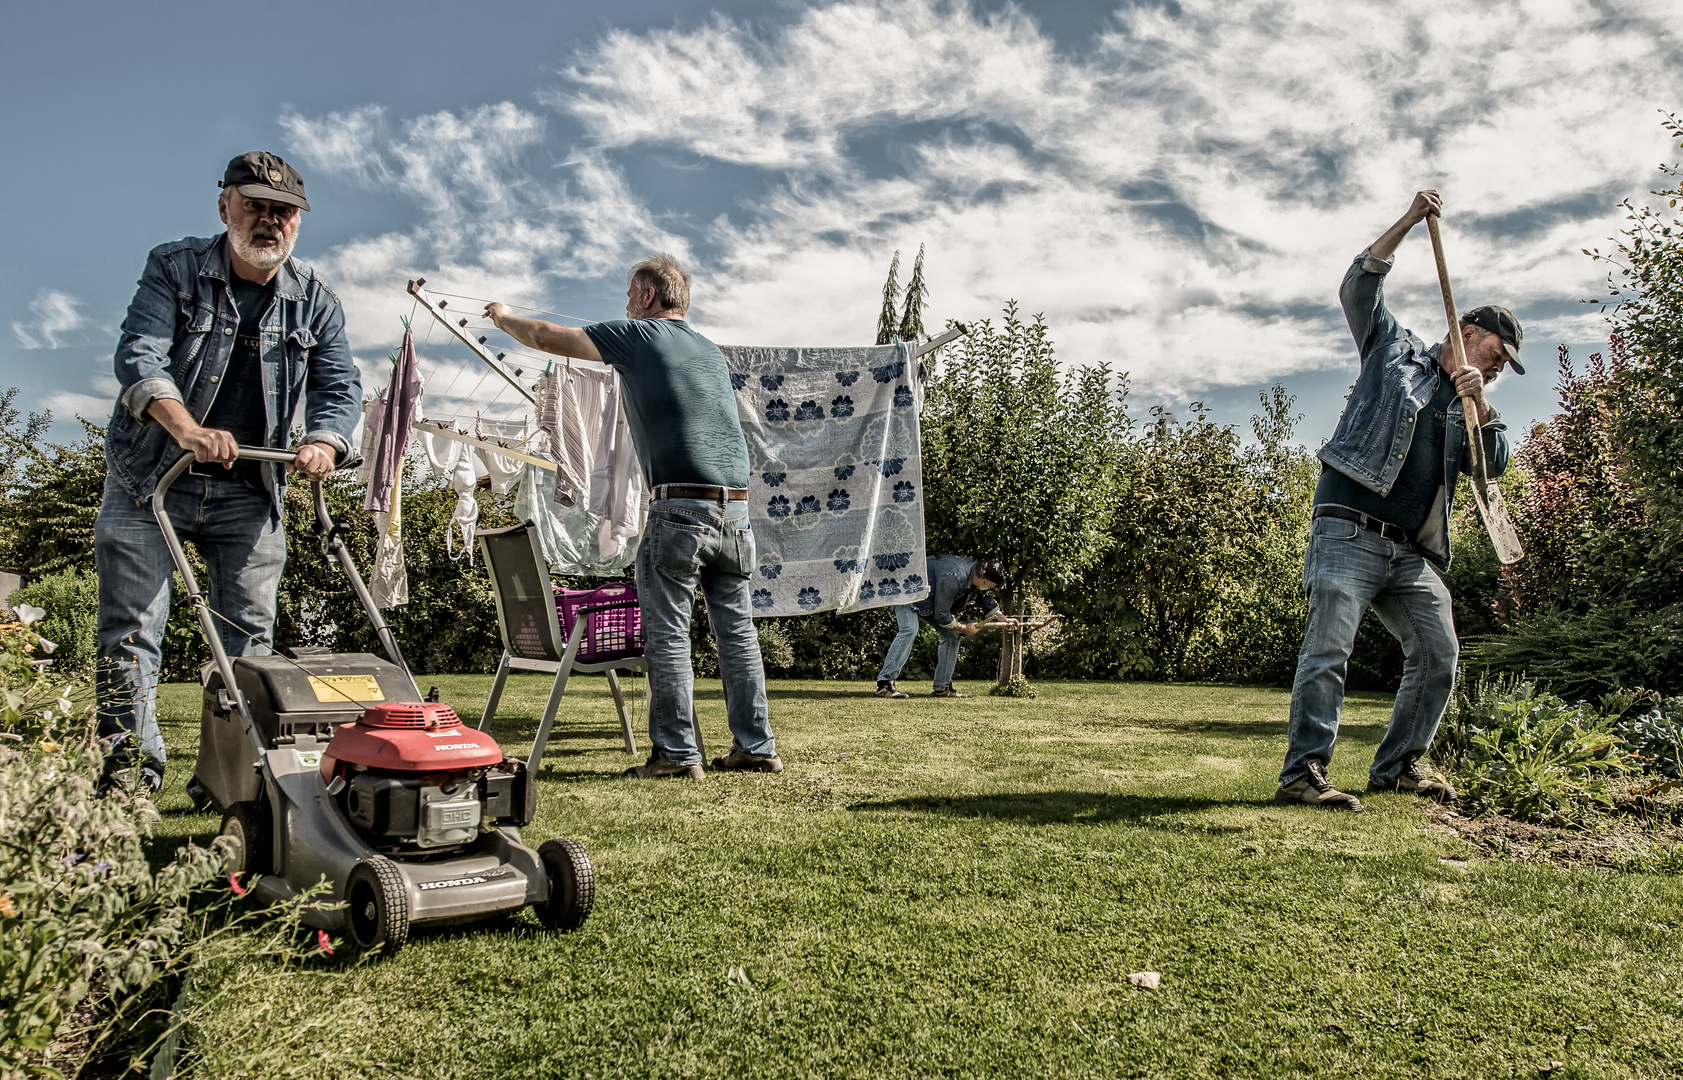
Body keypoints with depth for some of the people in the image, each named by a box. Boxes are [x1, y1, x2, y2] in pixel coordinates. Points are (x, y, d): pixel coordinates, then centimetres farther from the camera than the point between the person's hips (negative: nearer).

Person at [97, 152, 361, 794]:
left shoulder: (315, 302, 3)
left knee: (250, 635, 3)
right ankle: (129, 777, 2)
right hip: (149, 477, -2)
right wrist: (186, 428, -36)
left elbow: (340, 385, -3)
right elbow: (138, 354, -17)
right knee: (132, 631, -4)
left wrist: (322, 441, -26)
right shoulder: (173, 269, -4)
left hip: (248, 490, 3)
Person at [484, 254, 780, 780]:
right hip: (737, 507, 6)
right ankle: (756, 748, 13)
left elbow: (546, 337, 12)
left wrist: (503, 318, 32)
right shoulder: (712, 351, 21)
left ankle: (676, 752, 2)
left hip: (679, 509, -6)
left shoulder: (639, 337, 4)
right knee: (737, 631, 10)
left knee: (668, 633, 0)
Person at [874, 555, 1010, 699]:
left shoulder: (977, 573, -8)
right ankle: (885, 683, -33)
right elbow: (941, 615, -29)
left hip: (931, 599, 10)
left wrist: (1003, 619, 10)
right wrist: (963, 628, -16)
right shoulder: (953, 577, -38)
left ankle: (942, 688, 4)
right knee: (909, 630, -30)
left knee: (952, 634, 1)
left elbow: (985, 599, 15)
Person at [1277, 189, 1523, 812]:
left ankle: (1398, 765, 16)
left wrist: (1478, 404, -5)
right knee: (1329, 647, -17)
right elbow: (1360, 288, 5)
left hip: (1413, 553, 7)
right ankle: (1303, 772, -20)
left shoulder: (1470, 405, 26)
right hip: (1349, 532, -6)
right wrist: (1408, 222, -1)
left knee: (1437, 654, 3)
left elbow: (1493, 465, 10)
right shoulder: (1395, 351, 15)